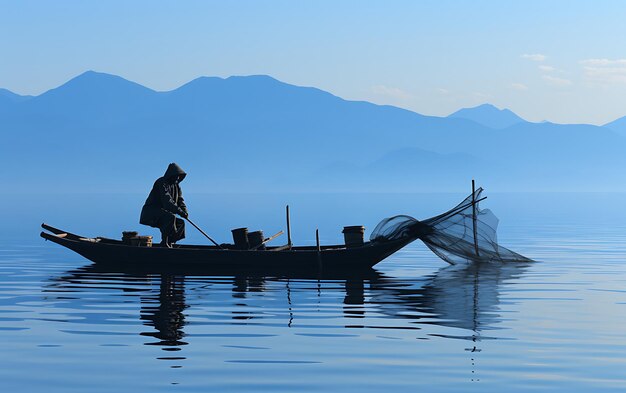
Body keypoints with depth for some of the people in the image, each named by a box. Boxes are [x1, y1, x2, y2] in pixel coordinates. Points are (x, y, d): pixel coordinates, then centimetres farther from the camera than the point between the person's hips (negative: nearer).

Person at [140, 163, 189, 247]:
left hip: (162, 213, 9)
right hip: (150, 213, -9)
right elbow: (167, 201, -28)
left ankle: (169, 243, 0)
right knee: (171, 217, -31)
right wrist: (180, 212, -32)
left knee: (180, 223, -3)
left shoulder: (176, 185, 12)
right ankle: (164, 243, -26)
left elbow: (180, 200, 9)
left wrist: (184, 211, -12)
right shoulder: (162, 183, -17)